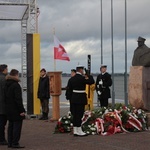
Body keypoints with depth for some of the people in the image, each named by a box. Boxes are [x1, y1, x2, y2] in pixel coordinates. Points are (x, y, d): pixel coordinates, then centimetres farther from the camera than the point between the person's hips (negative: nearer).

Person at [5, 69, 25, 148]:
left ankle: (10, 143, 17)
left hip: (8, 109, 9)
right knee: (17, 126, -3)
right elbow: (18, 99, -20)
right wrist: (22, 110, -17)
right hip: (16, 110, -9)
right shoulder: (16, 85, -16)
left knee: (11, 126, 14)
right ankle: (15, 143, -2)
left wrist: (7, 106, 19)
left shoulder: (6, 85, 11)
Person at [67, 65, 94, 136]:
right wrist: (87, 77, 1)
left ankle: (75, 131, 13)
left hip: (74, 99, 7)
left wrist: (71, 99, 15)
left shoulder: (71, 79, 7)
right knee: (79, 114, -3)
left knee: (75, 114, 9)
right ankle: (79, 131, 0)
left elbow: (69, 90, 10)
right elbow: (92, 82, -8)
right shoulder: (82, 78, -14)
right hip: (81, 99, -7)